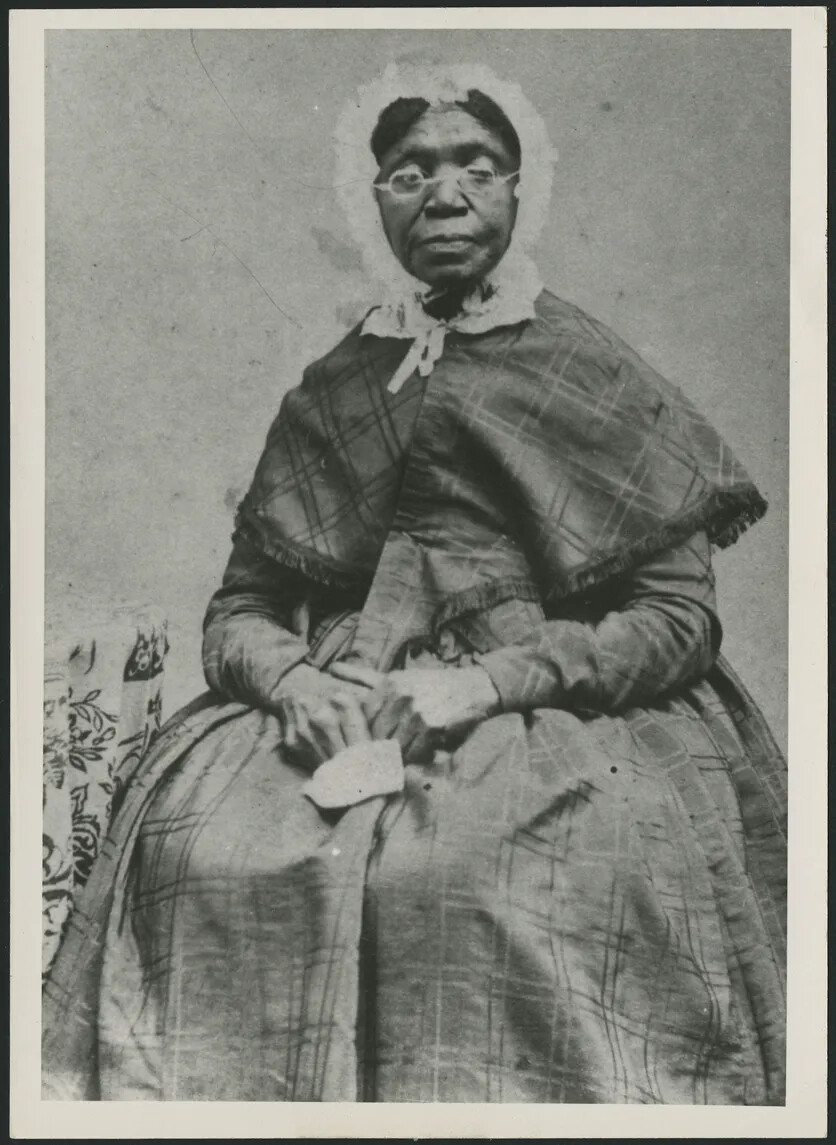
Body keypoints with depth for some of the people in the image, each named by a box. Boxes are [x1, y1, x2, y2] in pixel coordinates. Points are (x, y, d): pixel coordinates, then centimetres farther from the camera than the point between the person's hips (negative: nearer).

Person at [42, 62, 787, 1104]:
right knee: (187, 836, -23)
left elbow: (681, 617, -1)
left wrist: (488, 682, -14)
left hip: (561, 709, -2)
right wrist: (289, 679, -10)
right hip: (335, 711, 3)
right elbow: (239, 608, 14)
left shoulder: (601, 381, 7)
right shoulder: (328, 392, 15)